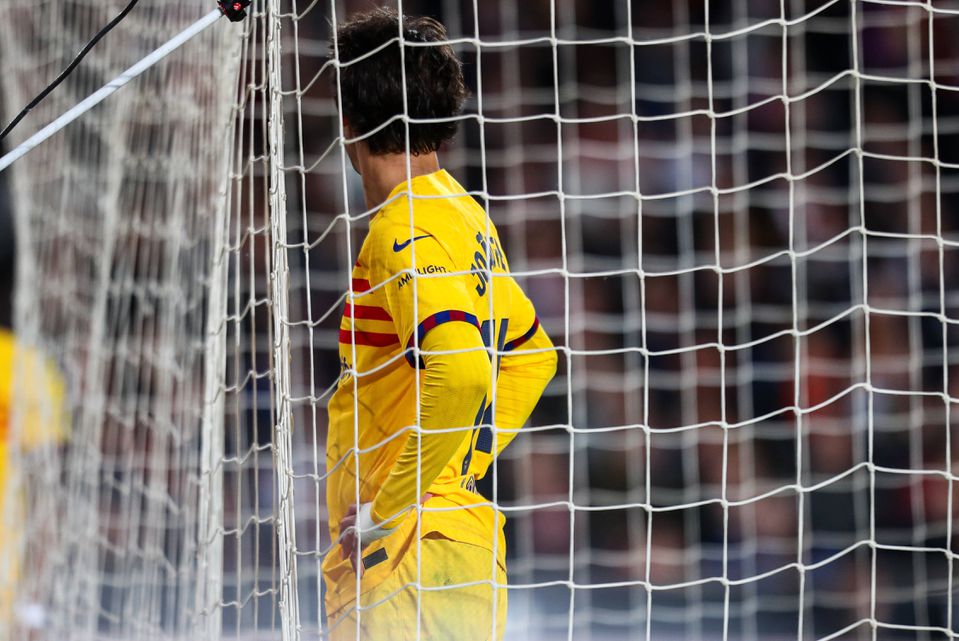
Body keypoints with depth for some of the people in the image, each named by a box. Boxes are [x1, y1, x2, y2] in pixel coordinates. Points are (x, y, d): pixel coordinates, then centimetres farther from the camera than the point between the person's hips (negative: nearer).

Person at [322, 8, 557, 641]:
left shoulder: (403, 230, -14)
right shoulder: (466, 214, 15)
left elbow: (462, 371, -28)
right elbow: (533, 355, 27)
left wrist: (390, 506, -20)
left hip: (406, 552, -9)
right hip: (467, 536, 9)